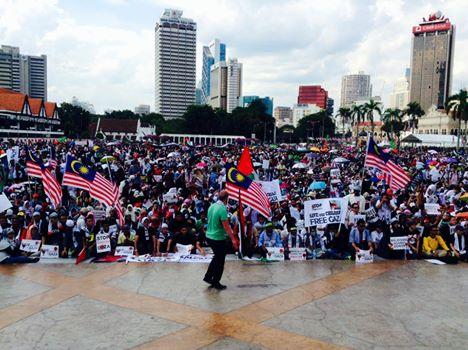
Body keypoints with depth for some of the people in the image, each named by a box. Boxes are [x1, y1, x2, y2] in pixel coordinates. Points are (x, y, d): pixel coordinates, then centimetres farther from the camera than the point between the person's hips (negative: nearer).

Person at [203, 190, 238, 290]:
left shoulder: (212, 206, 3)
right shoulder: (222, 209, -21)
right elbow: (226, 226, -22)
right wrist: (233, 239, -18)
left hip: (209, 236, 8)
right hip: (218, 239, -8)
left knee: (217, 257, 26)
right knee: (220, 262, 8)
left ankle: (208, 277, 30)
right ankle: (216, 283, 18)